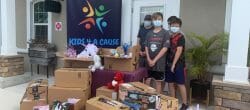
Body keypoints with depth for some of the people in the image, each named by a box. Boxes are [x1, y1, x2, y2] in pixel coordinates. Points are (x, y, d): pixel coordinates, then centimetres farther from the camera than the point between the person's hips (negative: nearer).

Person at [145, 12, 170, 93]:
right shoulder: (149, 33, 8)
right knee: (147, 81, 9)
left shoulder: (165, 33, -5)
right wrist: (148, 59, -7)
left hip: (159, 62, -3)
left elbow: (165, 48, -12)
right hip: (149, 62, 4)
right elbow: (146, 47, 6)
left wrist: (154, 60, -14)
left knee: (158, 82, 7)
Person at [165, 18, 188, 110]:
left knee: (180, 84, 0)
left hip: (178, 64, -6)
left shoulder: (180, 37, -7)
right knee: (170, 83, 10)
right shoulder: (169, 37, 12)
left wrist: (174, 64, -17)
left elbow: (179, 51, -14)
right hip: (169, 63, 6)